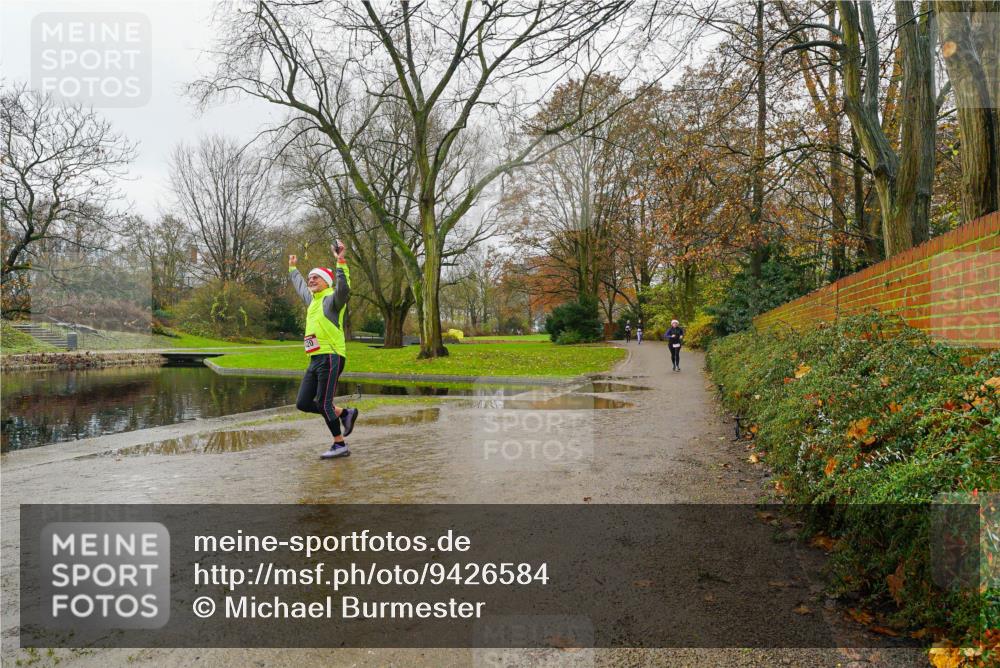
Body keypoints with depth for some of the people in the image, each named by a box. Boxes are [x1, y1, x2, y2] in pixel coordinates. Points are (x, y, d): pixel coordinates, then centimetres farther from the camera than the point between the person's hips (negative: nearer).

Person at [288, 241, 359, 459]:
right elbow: (300, 286, 42)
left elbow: (344, 288, -28)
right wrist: (293, 269, 55)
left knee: (323, 404, -8)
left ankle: (340, 445, 4)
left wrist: (341, 262, -35)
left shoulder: (332, 299, -5)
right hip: (315, 359, 9)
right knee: (302, 403, 5)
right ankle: (344, 413, 19)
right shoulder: (312, 299, 21)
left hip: (331, 358, -9)